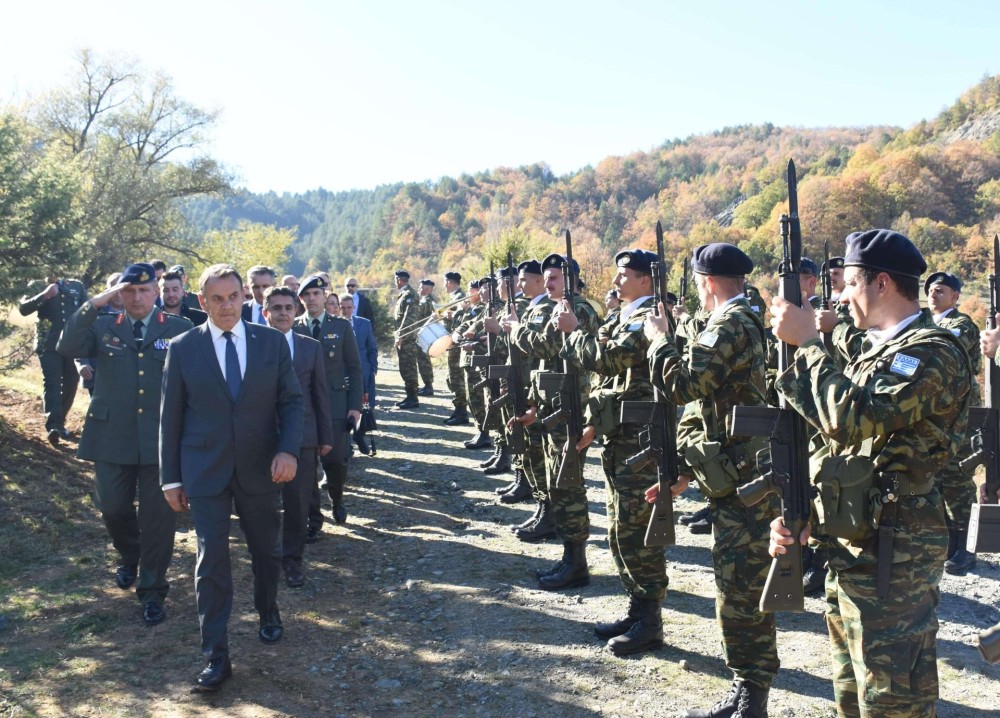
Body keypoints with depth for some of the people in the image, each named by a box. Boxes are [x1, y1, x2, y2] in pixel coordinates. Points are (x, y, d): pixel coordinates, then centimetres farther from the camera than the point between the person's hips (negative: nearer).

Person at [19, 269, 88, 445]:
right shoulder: (36, 287, 6)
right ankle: (52, 426, -25)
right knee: (51, 383, -14)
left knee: (70, 385, 6)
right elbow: (23, 309, -5)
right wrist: (44, 295, -18)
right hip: (49, 345, -3)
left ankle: (59, 423, 21)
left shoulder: (77, 286, 11)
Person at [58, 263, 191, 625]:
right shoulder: (103, 327, 6)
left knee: (158, 516, 4)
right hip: (112, 436, 2)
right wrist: (95, 303, -18)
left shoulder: (179, 329, 0)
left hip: (162, 437, -2)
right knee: (113, 508, 11)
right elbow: (66, 347, -11)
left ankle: (152, 590, 20)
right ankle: (129, 557, 44)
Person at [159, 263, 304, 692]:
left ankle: (268, 612, 44)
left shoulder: (272, 342, -1)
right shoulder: (182, 348, -3)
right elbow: (171, 417, 1)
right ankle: (216, 655, 7)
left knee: (266, 549, 16)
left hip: (261, 468, 2)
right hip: (205, 470, -1)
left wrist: (289, 449, -16)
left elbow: (291, 400, 0)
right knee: (212, 557, -3)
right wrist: (171, 477, 1)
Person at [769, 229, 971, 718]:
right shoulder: (875, 352, 15)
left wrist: (807, 342, -18)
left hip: (891, 555, -9)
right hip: (848, 549, 9)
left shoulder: (932, 352, -14)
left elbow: (851, 418, -28)